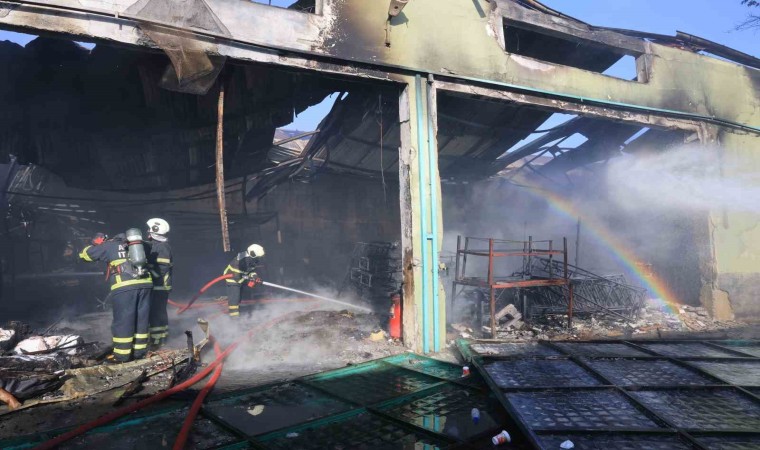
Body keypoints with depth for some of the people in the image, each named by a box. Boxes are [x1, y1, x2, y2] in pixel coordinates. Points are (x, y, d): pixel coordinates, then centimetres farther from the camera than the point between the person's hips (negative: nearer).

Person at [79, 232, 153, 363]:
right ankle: (139, 351, 19)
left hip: (125, 287, -5)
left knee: (123, 321, 3)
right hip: (145, 284, 5)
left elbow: (84, 254, 22)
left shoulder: (109, 246, 14)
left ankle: (121, 355, 8)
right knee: (141, 319, 12)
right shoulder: (136, 245, 26)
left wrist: (96, 247, 40)